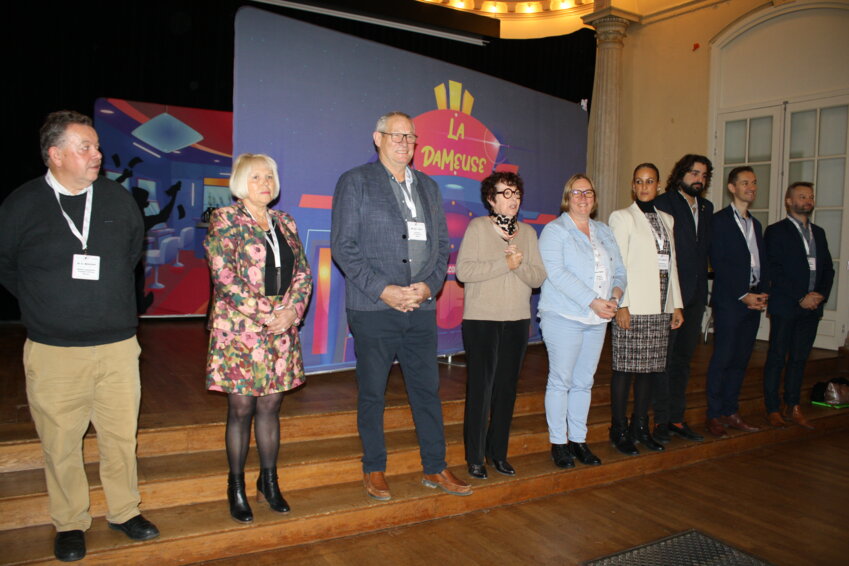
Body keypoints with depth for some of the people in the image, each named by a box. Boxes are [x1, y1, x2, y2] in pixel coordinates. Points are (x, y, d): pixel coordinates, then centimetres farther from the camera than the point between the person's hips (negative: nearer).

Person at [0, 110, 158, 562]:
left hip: (118, 346, 2)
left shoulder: (118, 199, 2)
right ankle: (70, 524, 28)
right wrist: (47, 302, 9)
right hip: (53, 353, -1)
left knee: (121, 436, 11)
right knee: (61, 443, 9)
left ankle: (124, 512, 29)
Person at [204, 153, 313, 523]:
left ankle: (269, 481, 23)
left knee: (270, 406, 10)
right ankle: (236, 487, 17)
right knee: (241, 408, 3)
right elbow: (225, 276, -12)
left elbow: (303, 272, 10)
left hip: (282, 330, 5)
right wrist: (267, 314, -15)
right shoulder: (224, 220, -2)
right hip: (238, 328, -4)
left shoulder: (285, 223, 14)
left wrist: (292, 309, -7)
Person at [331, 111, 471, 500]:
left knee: (427, 390, 10)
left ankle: (435, 468, 24)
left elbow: (441, 243, 14)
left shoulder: (428, 187, 15)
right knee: (372, 393, 7)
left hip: (421, 307, 4)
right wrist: (383, 289, -15)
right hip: (374, 308, -4)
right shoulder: (355, 182, 1)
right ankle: (374, 470, 23)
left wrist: (430, 285, -5)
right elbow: (342, 246, -7)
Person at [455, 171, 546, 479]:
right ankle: (475, 458, 11)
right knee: (480, 388, -1)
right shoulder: (477, 227, -2)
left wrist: (519, 265, -14)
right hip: (481, 319, -4)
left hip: (518, 321, 5)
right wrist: (505, 264, -15)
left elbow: (539, 277, 5)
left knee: (507, 388, 9)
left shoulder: (528, 232, 11)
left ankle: (499, 453, 21)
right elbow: (463, 270, -14)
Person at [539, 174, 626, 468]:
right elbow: (557, 273, -16)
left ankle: (578, 439, 21)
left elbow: (619, 270, 14)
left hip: (597, 320, 6)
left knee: (584, 382, 11)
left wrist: (615, 297, -7)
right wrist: (593, 301, -20)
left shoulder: (604, 232, 17)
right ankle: (558, 442, 10)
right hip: (564, 316, -6)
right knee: (561, 380, 0)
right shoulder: (555, 230, -4)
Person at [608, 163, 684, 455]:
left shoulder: (667, 219, 17)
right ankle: (619, 429, 7)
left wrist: (677, 304, 12)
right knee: (625, 368, -2)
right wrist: (621, 305, -14)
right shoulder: (622, 217, 0)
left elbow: (671, 264, 17)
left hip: (661, 308, 6)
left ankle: (640, 426, 20)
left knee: (650, 368, 9)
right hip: (633, 307, -5)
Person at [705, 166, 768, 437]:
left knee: (740, 359, 9)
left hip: (753, 300, 7)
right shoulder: (720, 220, -3)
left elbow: (761, 262, 17)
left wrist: (762, 293, 1)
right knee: (722, 358, -4)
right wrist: (742, 295, -13)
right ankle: (713, 415, 4)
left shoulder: (755, 223, 19)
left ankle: (730, 412, 18)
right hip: (729, 300, -7)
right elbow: (718, 263, -11)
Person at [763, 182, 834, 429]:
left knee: (799, 358, 11)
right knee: (777, 358, 0)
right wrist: (801, 297, -14)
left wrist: (821, 294, -2)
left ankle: (793, 407, 19)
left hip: (812, 307, 6)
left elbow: (828, 268, 16)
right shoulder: (776, 231, -3)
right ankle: (773, 409, 8)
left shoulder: (818, 232, 17)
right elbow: (774, 271, -11)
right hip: (785, 307, -6)